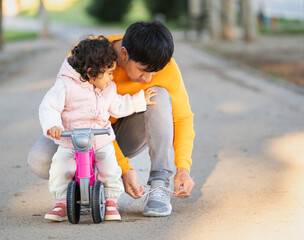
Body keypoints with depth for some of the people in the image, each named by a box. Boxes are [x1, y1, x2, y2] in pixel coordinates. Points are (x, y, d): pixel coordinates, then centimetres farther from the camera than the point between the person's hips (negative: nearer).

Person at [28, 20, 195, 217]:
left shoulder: (166, 65, -21)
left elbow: (183, 117, -12)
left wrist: (183, 168, -26)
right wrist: (124, 168, -32)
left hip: (129, 136, 2)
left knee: (159, 96, -29)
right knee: (39, 160, -30)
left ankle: (159, 187, -22)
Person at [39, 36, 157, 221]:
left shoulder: (109, 88, 7)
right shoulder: (66, 85, -13)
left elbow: (117, 107, 22)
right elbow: (49, 107, -17)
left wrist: (139, 100, 23)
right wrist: (52, 126, -34)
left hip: (102, 142, 3)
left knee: (110, 169, -18)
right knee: (59, 169, -21)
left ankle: (111, 201, 3)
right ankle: (61, 203, -4)